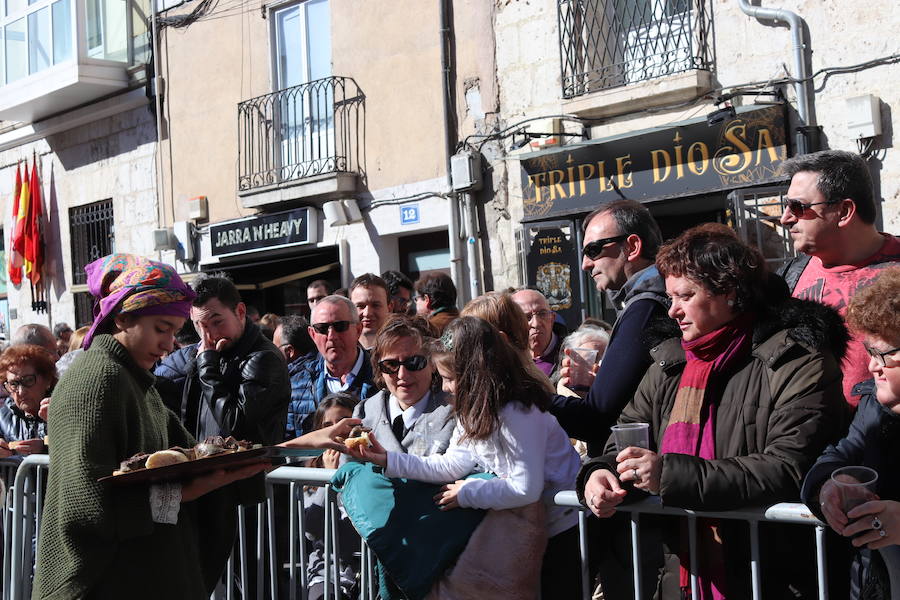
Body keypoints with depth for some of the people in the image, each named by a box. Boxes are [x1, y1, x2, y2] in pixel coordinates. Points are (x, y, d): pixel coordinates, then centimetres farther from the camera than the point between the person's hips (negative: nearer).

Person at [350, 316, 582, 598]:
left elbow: (526, 488, -30)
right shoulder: (473, 410, 2)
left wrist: (467, 493, -18)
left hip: (561, 528, -9)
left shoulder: (516, 414, -27)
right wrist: (388, 460, -8)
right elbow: (452, 466, -2)